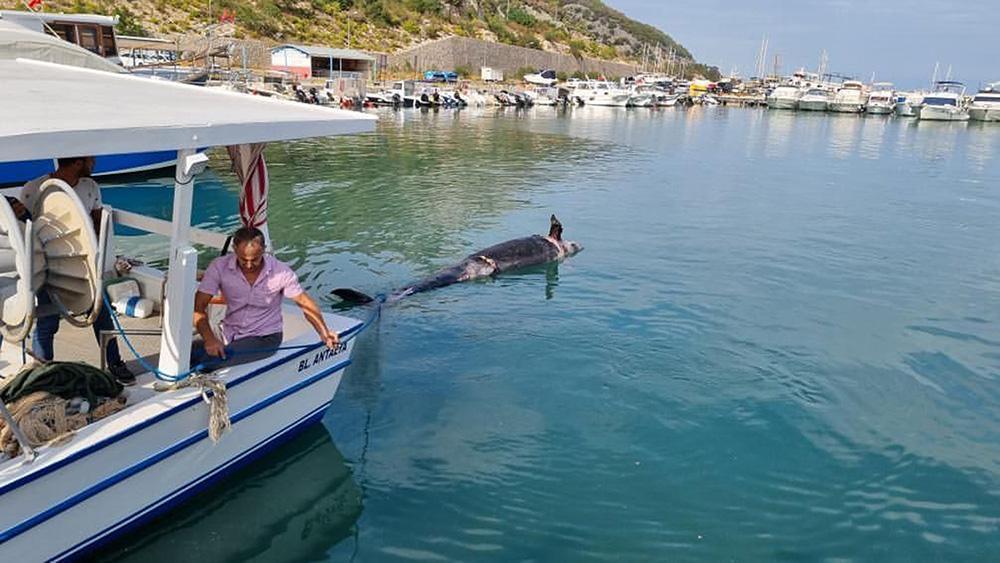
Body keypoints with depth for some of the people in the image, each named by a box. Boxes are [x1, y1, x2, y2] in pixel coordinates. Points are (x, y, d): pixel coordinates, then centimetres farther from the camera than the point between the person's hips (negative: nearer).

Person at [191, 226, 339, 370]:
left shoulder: (280, 271, -13)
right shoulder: (220, 267, -10)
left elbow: (305, 303, -2)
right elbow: (198, 306, -11)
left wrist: (324, 332, -16)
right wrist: (209, 339, -28)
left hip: (264, 338, -3)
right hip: (229, 334, 3)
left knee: (211, 360, -28)